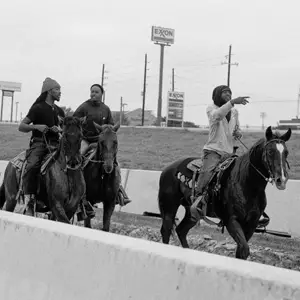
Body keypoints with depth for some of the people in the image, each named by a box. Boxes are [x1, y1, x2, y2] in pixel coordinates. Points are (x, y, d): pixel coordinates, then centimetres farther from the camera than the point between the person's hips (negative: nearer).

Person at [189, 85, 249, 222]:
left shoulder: (234, 112, 17)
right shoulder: (211, 109, 0)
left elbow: (238, 130, 30)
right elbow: (217, 115, -26)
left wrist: (238, 133, 4)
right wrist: (232, 102, -38)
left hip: (229, 153, 6)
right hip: (213, 150, -6)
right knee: (207, 171, -32)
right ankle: (198, 199, -40)